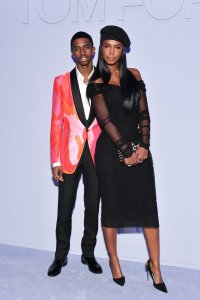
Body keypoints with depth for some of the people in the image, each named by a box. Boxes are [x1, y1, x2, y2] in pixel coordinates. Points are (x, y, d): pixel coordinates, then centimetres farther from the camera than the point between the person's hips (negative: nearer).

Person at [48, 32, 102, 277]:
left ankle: (88, 253, 27)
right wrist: (55, 160, -4)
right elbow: (56, 123, 1)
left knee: (93, 206, 10)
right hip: (70, 153, 0)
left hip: (96, 153, 1)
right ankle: (61, 255, 24)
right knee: (64, 208, 6)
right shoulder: (61, 82, 4)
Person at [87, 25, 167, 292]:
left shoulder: (134, 75, 12)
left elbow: (144, 112, 7)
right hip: (111, 151, -3)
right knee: (111, 207, 6)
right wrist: (125, 150, -14)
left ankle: (155, 266, 15)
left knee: (148, 206, 2)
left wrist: (144, 145, -5)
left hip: (138, 148, 3)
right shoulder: (96, 82, 2)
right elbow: (105, 119, -9)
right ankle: (114, 261, 24)